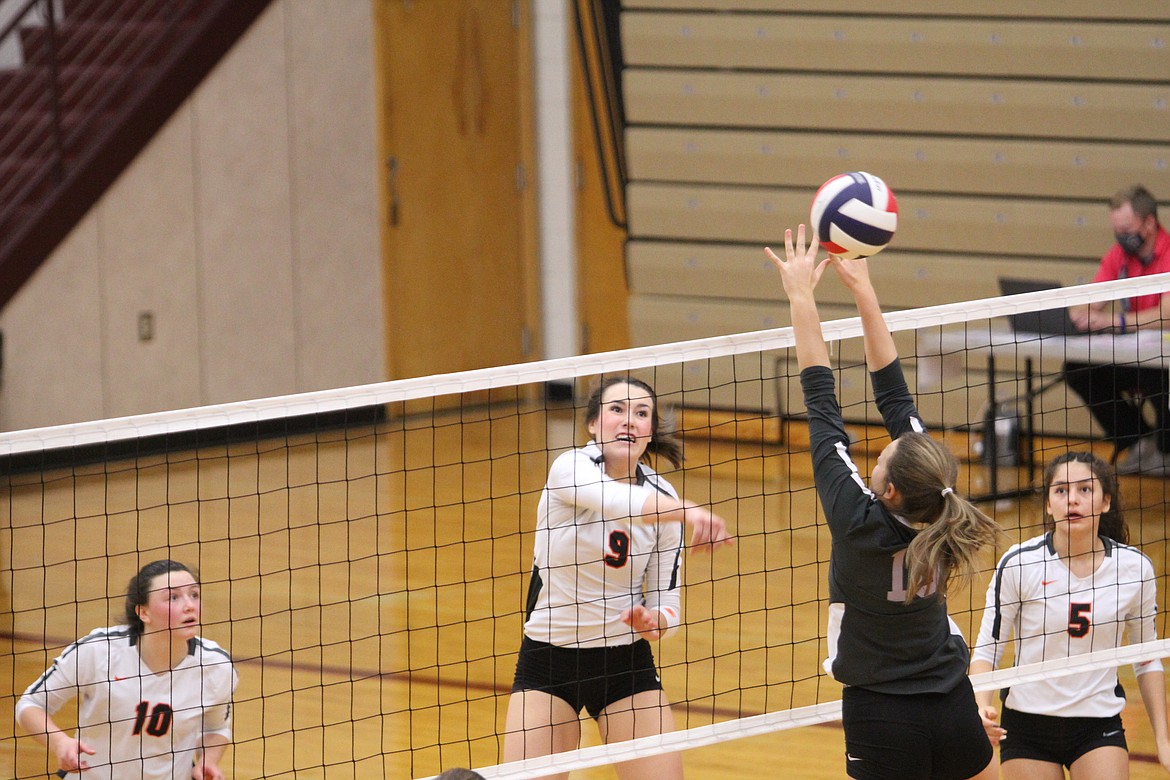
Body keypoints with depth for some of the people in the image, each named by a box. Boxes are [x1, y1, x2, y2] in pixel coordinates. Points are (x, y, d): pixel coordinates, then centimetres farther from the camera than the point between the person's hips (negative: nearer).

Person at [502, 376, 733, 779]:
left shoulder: (663, 495, -2)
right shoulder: (570, 469, -15)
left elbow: (667, 599, 1)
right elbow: (621, 503, -38)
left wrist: (653, 621, -24)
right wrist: (687, 511, -56)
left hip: (626, 659, 3)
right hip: (548, 660, -3)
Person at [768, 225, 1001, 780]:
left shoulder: (859, 521, -19)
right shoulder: (936, 506, -8)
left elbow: (821, 404, -14)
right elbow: (894, 393, -2)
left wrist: (802, 297, -9)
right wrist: (862, 289, 2)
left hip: (882, 721, -5)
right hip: (955, 710, 5)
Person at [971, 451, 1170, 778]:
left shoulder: (1134, 567, -4)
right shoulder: (1019, 563, -10)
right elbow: (987, 648, -4)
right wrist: (982, 706, -23)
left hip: (1100, 728, 1)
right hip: (1027, 724, -1)